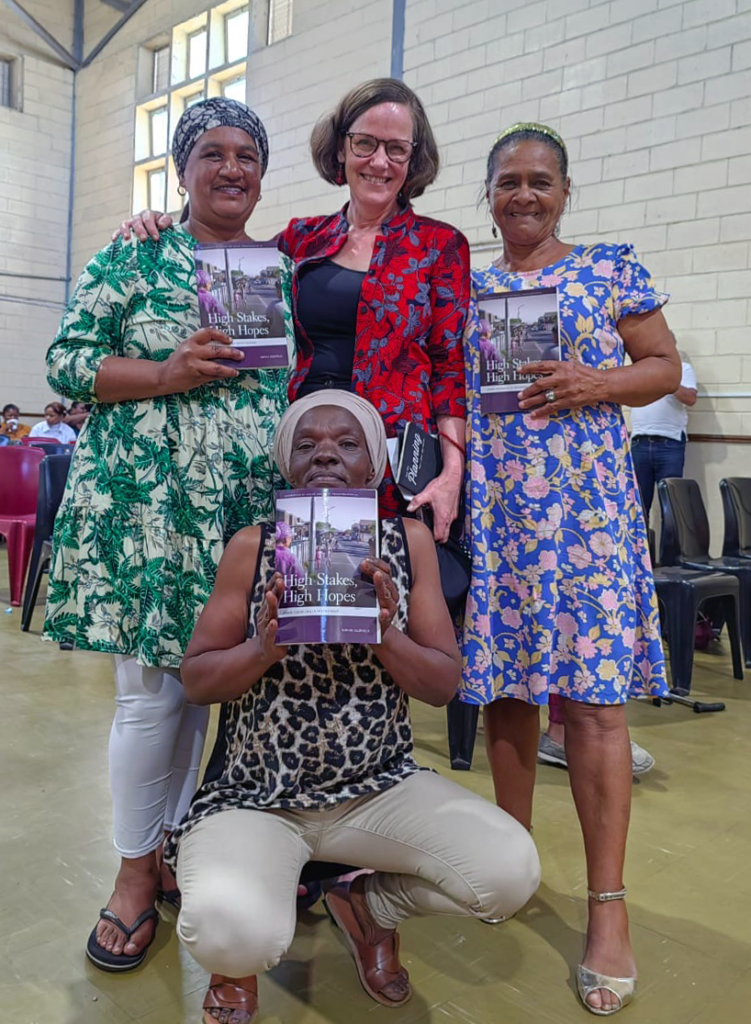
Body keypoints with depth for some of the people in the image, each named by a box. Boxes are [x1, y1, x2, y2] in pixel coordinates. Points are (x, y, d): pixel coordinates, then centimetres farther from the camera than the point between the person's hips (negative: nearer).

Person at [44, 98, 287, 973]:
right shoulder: (134, 256, 5)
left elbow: (305, 382, 17)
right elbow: (66, 361, 0)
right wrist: (167, 373, -15)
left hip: (252, 505, 4)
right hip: (150, 501, -3)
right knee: (153, 688, -2)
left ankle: (172, 846, 29)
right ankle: (135, 872, 18)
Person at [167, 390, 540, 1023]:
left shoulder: (409, 541, -1)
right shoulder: (253, 547, -5)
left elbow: (445, 685, -3)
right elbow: (196, 681, -3)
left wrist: (386, 632, -23)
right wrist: (265, 647, -23)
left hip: (378, 786, 3)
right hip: (254, 795, -2)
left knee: (512, 871, -18)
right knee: (233, 933, -31)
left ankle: (368, 906, 15)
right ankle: (237, 960, 12)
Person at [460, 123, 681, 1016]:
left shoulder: (611, 270, 7)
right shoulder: (465, 287, 14)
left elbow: (665, 367, 6)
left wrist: (595, 384, -12)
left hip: (584, 505, -3)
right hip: (489, 509, 3)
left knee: (591, 694, -7)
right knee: (504, 688, 8)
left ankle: (608, 908, 3)